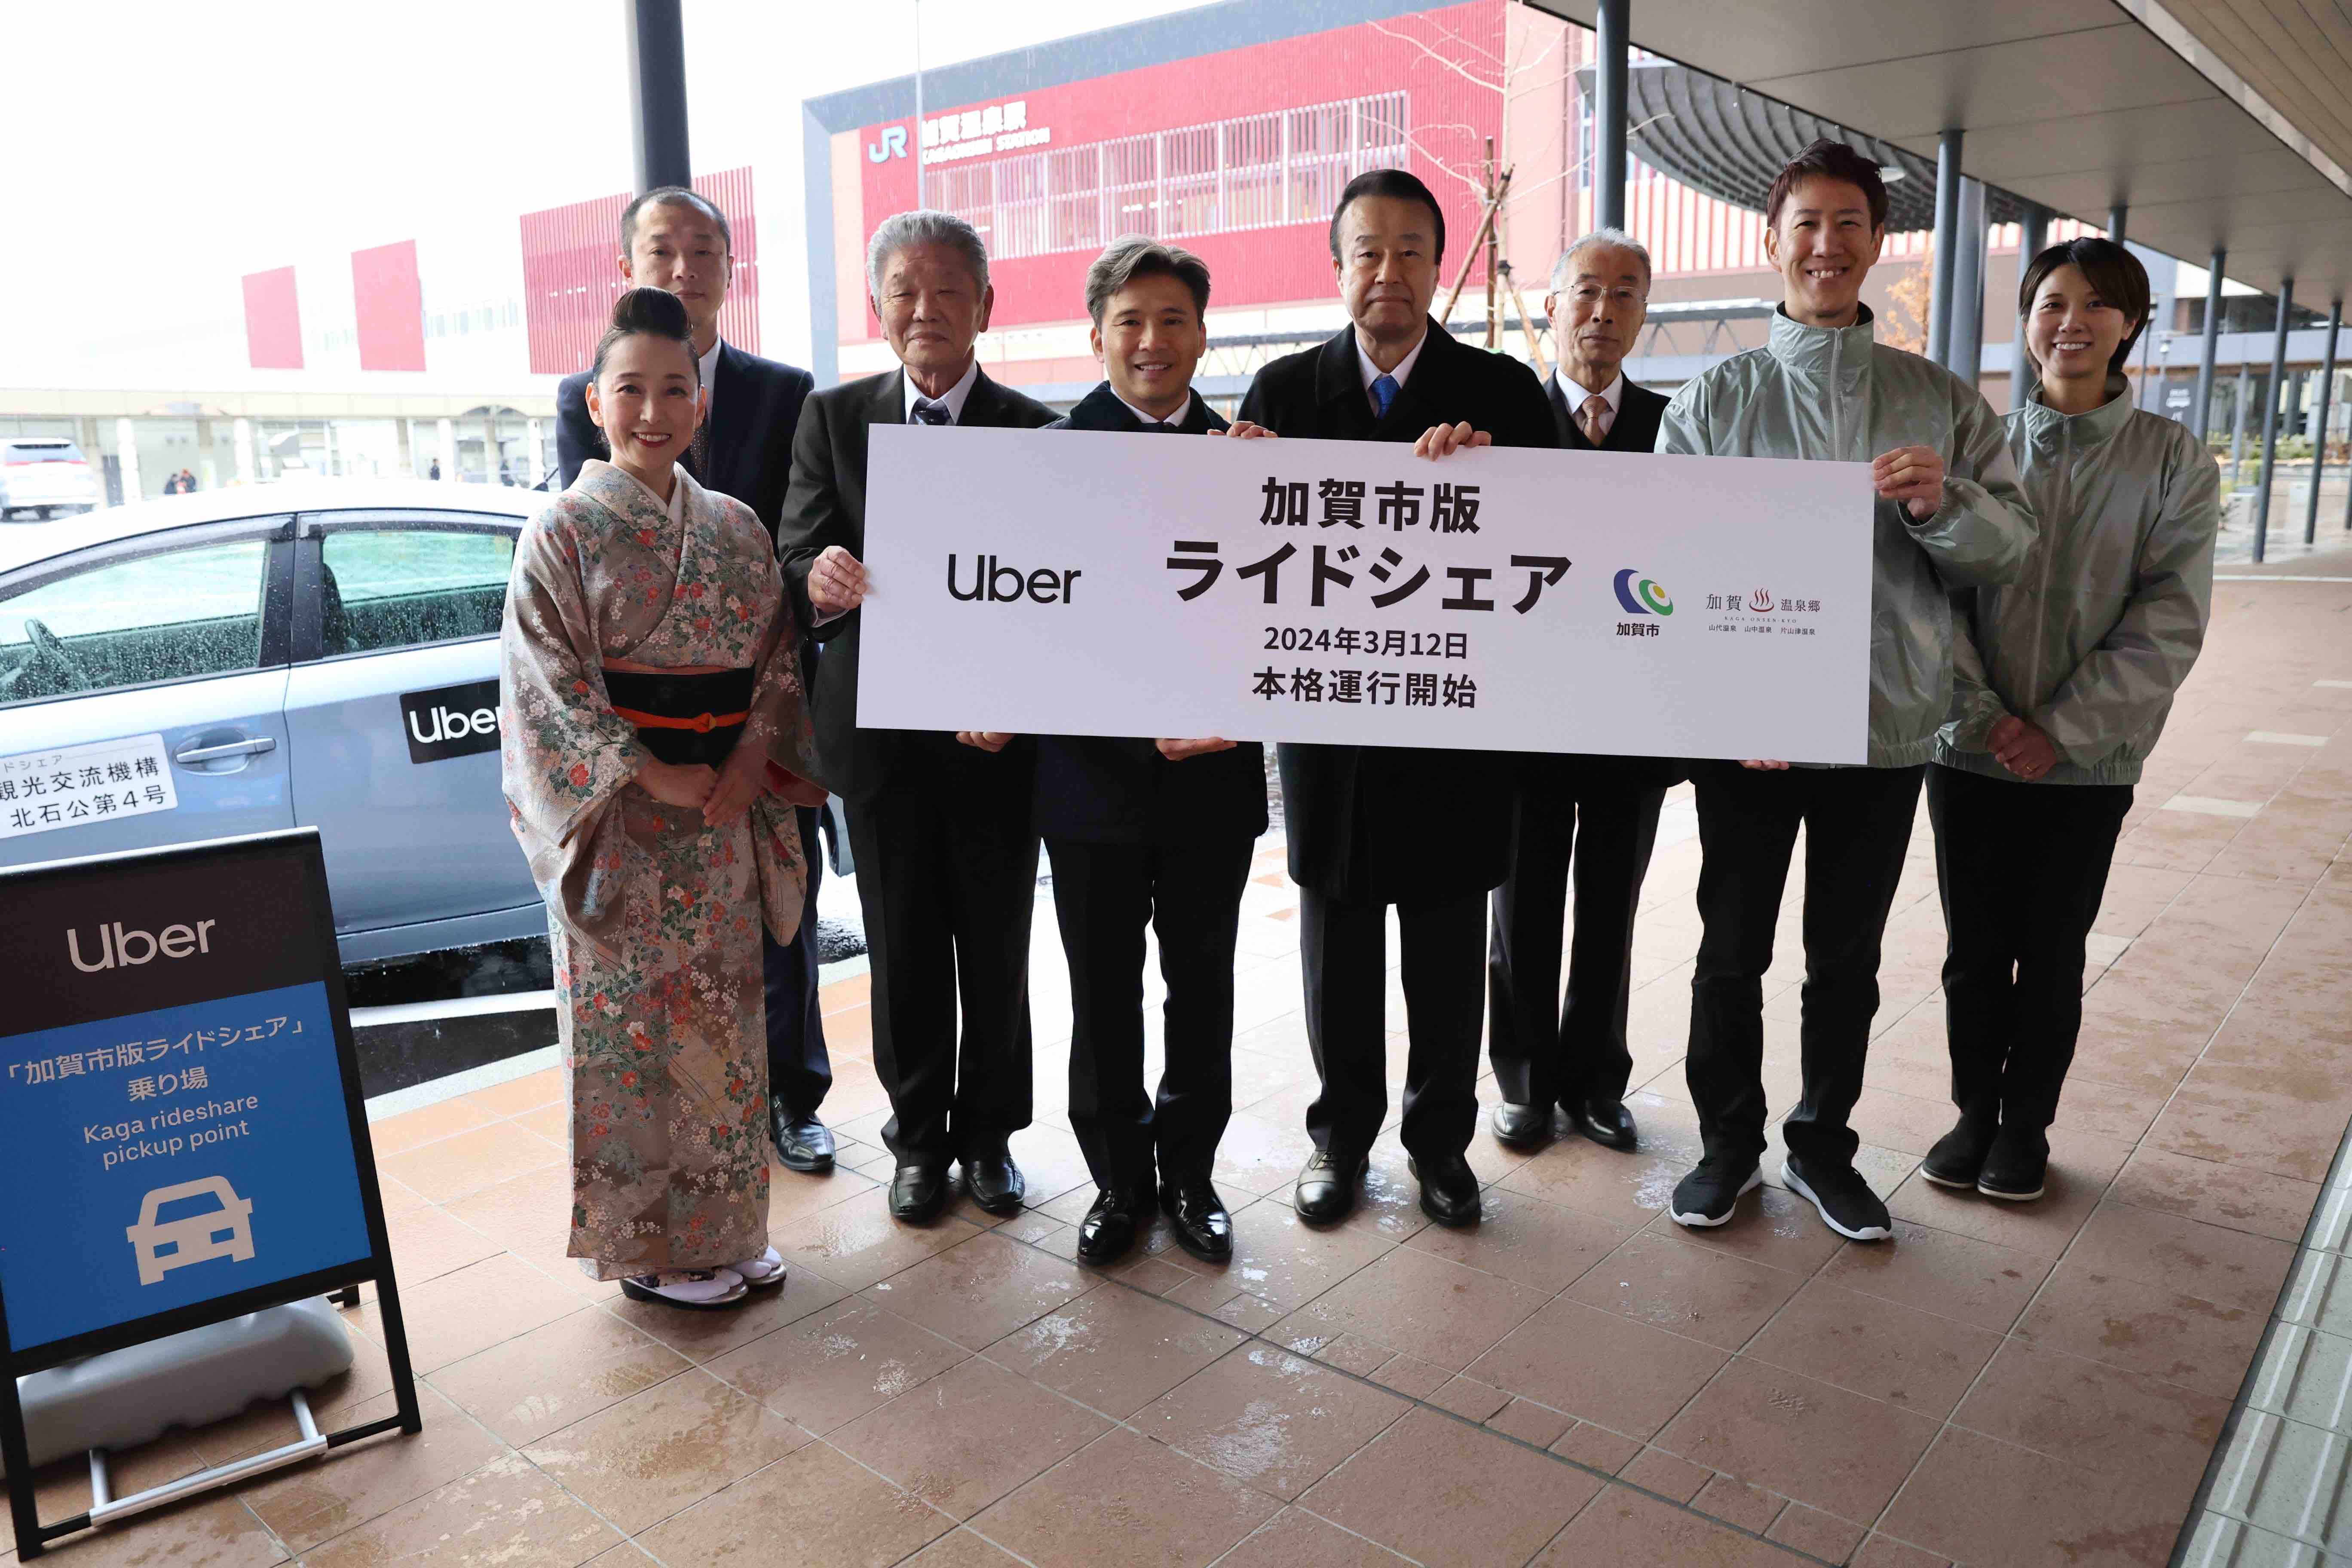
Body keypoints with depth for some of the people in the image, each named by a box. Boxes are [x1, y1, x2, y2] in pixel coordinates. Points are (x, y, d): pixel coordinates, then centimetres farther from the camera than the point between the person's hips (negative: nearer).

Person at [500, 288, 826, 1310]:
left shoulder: (735, 528, 8)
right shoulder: (563, 531, -5)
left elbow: (779, 658, 8)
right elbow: (546, 685, -10)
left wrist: (752, 761, -8)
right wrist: (653, 778, -16)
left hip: (725, 817, 4)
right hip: (618, 827, -4)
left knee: (724, 1024, 12)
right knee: (633, 1031, 4)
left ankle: (726, 1226, 27)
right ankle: (648, 1245, 20)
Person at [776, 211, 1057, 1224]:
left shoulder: (1036, 432, 0)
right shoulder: (833, 419, 5)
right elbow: (800, 551, -3)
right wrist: (820, 574, -28)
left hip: (999, 733, 0)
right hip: (881, 730, 1)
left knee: (997, 950, 10)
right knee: (903, 948, 11)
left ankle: (988, 1132, 30)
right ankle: (919, 1135, 29)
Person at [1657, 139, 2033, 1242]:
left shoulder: (1942, 404, 6)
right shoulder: (1713, 400, 1)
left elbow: (2010, 550, 3)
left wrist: (1942, 504, -19)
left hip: (1886, 727, 2)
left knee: (1847, 957, 14)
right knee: (1732, 951, 9)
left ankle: (1822, 1145, 31)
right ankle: (1729, 1141, 27)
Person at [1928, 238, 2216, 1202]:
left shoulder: (2173, 461, -1)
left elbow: (2169, 622, -7)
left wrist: (2060, 728, -14)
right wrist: (1982, 713, -14)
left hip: (2088, 764, -1)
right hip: (1971, 753, 1)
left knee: (2051, 955, 9)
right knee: (1975, 950, 9)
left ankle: (2026, 1125, 27)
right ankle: (1975, 1112, 27)